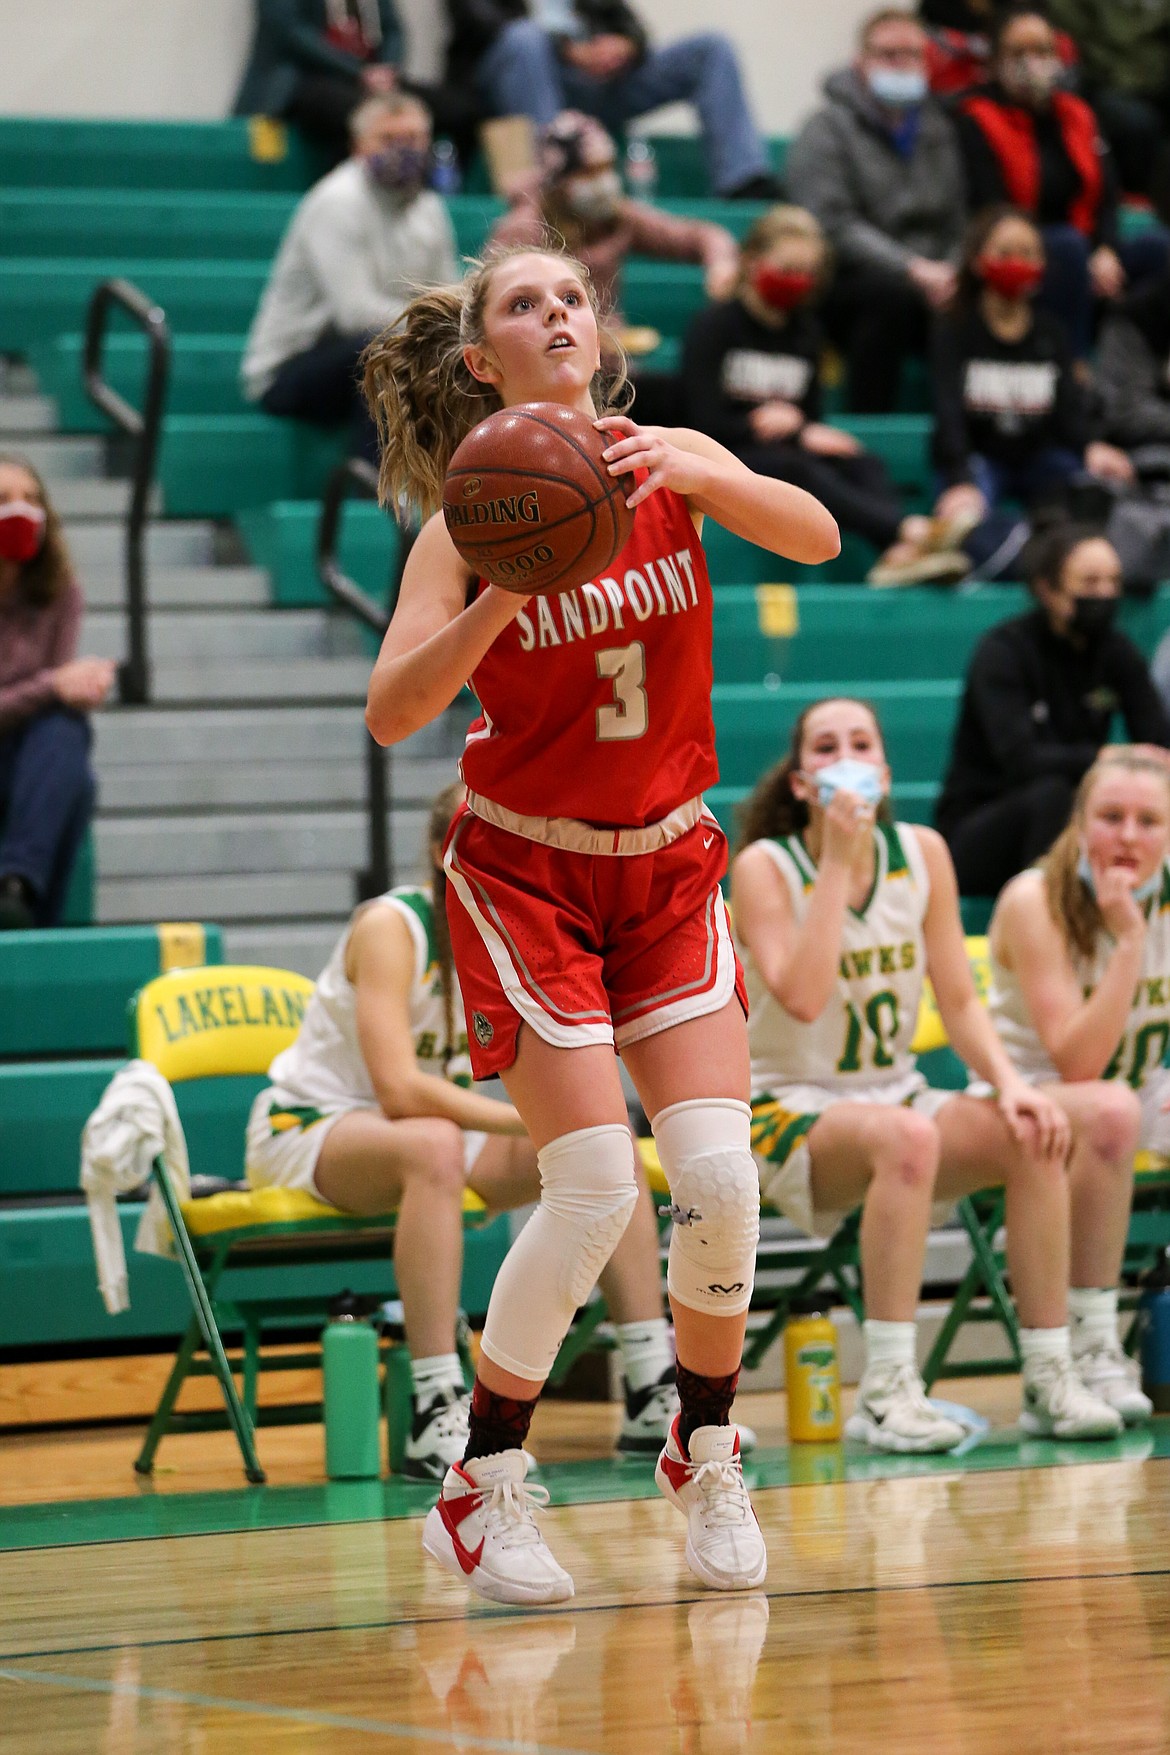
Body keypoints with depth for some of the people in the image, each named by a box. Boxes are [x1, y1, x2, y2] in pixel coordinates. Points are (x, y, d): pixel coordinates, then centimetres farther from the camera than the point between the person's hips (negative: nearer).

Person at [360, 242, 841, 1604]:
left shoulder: (667, 461, -4)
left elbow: (818, 538, -21)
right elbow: (391, 712, -23)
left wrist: (701, 473, -39)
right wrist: (505, 593, -37)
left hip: (668, 868, 3)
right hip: (525, 870, -3)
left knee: (718, 1176, -10)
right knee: (594, 1191, -14)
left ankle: (705, 1459, 13)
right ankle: (481, 1492, 2)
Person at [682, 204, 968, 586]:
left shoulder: (805, 331, 17)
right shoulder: (715, 325, -1)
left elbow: (812, 416, 17)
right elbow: (706, 422, -10)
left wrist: (792, 423, -9)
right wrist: (800, 437, -14)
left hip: (781, 451, 6)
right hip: (723, 455, -6)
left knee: (864, 464, -25)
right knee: (798, 469, -37)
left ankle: (898, 553, -56)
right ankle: (908, 531, -59)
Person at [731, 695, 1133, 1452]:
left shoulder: (922, 853, 4)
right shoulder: (765, 867, -10)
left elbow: (960, 1000, 4)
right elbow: (802, 998, -26)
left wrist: (1010, 1083, -14)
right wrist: (837, 864, -23)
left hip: (898, 1099, 5)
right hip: (790, 1115, -5)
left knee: (1035, 1135, -21)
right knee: (903, 1134, -37)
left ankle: (1050, 1377, -17)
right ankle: (886, 1390, -36)